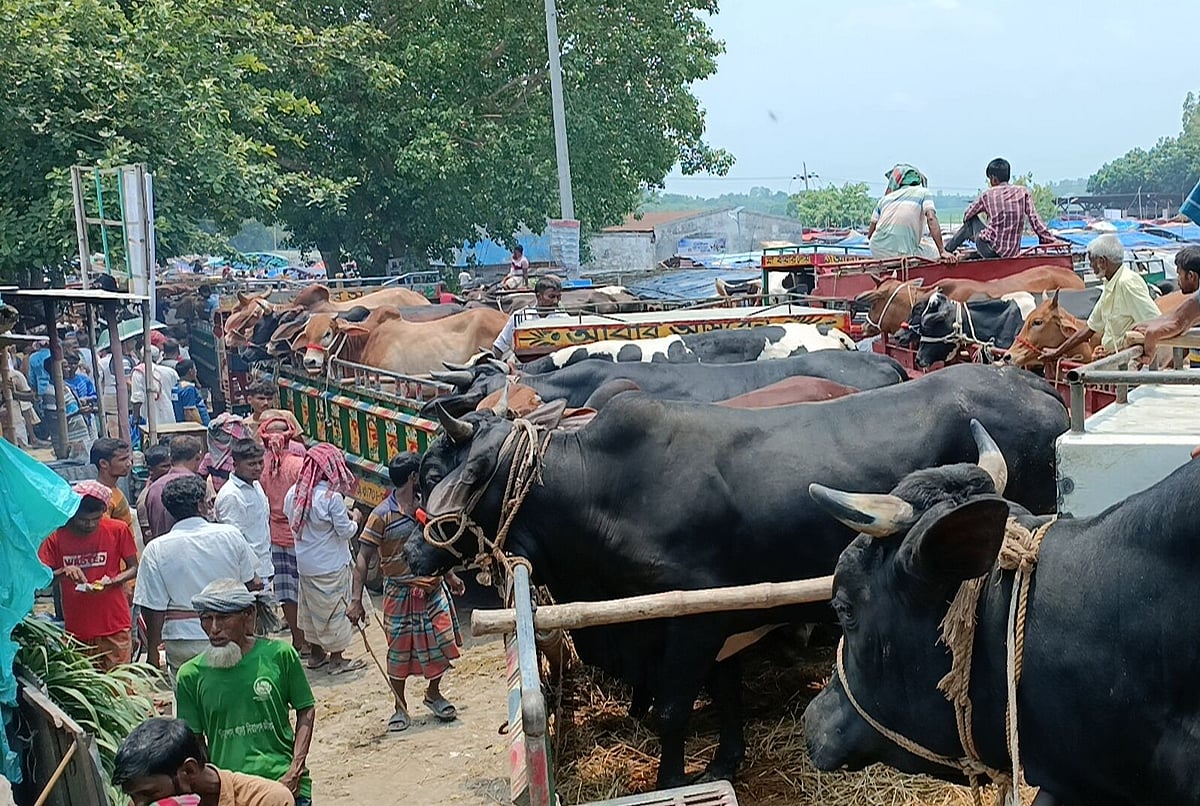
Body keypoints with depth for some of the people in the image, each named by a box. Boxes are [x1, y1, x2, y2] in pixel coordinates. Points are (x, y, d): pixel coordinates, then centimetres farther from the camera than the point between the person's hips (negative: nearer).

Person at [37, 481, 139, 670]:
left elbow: (134, 568, 5)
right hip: (75, 629, 1)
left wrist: (111, 582, -15)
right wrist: (63, 572, -23)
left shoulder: (118, 530, -3)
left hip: (115, 627, -1)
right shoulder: (57, 537, -1)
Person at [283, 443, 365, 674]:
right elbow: (345, 531, -17)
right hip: (331, 566, -7)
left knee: (312, 607, 19)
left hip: (305, 563, 7)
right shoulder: (332, 497, -23)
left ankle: (315, 654, 32)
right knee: (335, 609, 7)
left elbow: (294, 523, 9)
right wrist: (354, 519, 4)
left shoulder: (296, 492, -3)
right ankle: (337, 660, 16)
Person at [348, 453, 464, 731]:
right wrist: (356, 600, -20)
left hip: (434, 588, 5)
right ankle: (400, 708, 22)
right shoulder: (382, 515, -14)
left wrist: (450, 575, 21)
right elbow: (363, 559, -15)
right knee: (400, 652, 6)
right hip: (400, 593, -5)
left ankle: (433, 694, 31)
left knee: (441, 645, 7)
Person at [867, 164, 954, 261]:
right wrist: (942, 252, -11)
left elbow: (870, 234, 17)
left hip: (876, 253, 5)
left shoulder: (885, 198, 19)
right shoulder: (923, 192, 10)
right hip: (903, 253, -5)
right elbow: (931, 219, -7)